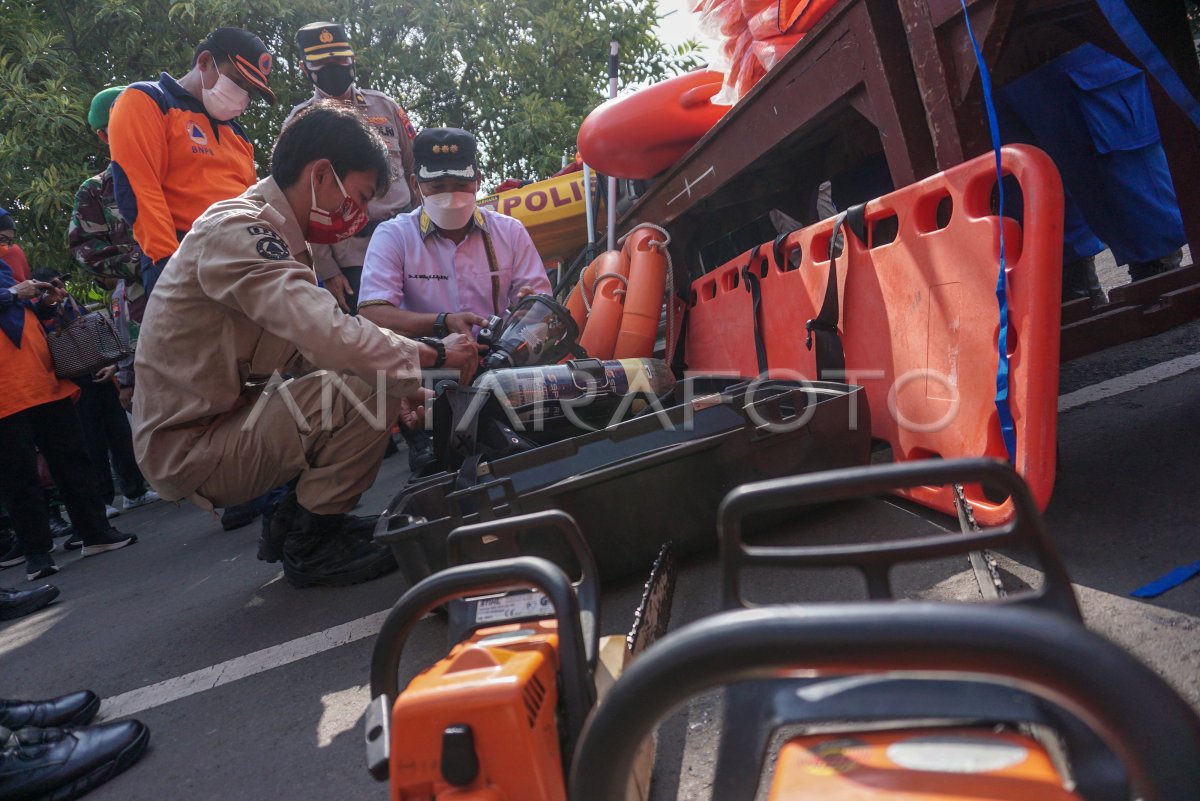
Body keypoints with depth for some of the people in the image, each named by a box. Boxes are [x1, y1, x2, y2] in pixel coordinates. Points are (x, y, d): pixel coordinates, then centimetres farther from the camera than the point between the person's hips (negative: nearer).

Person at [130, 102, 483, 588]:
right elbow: (331, 338, -34)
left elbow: (312, 340, 10)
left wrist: (402, 376, -5)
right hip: (190, 449, -10)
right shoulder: (235, 231, -22)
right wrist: (434, 355, -19)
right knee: (367, 389, -24)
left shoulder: (270, 235, 9)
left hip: (226, 421, 10)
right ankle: (310, 547, -5)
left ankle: (291, 522, 13)